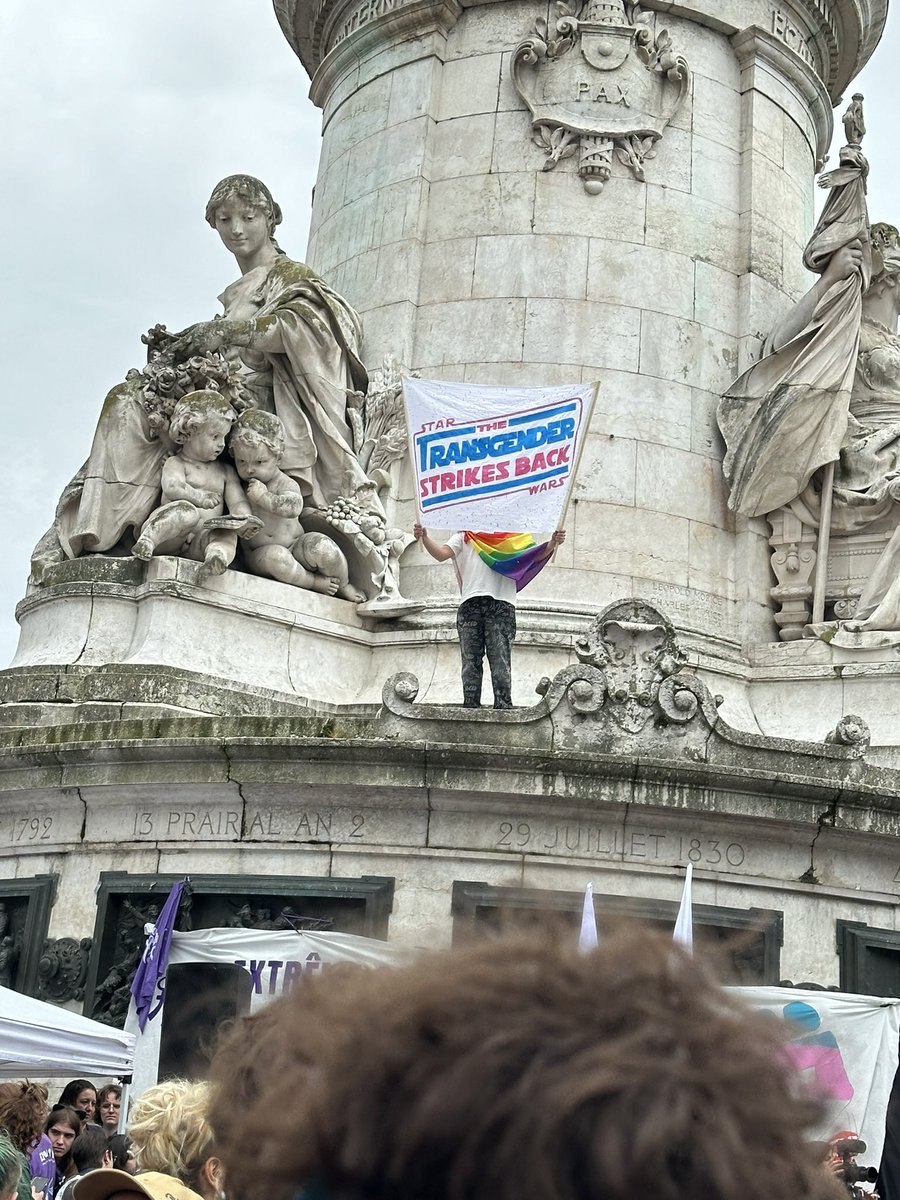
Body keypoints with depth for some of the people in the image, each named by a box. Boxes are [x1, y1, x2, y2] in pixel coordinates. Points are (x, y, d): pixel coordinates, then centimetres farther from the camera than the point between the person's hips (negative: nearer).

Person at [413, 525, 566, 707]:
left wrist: (553, 543, -13)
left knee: (501, 661, -9)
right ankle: (470, 708, -2)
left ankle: (503, 707, -10)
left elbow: (536, 556, 7)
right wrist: (424, 538, -12)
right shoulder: (464, 538, 22)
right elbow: (441, 554, 7)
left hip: (501, 604, -1)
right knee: (470, 661, -2)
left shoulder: (514, 538, 20)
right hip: (470, 603, 1)